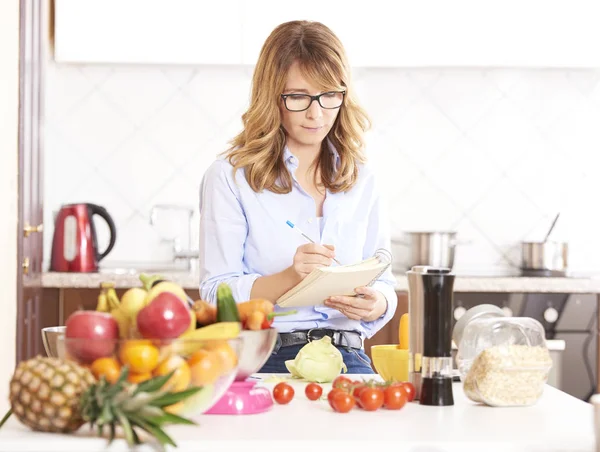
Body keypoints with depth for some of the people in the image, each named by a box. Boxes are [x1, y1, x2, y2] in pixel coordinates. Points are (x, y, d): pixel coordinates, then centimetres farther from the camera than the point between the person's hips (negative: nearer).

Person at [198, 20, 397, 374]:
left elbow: (384, 286, 17)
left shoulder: (361, 179, 15)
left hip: (346, 358, 3)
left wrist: (375, 304, -8)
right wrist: (290, 278, -20)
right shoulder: (230, 176, 2)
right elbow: (217, 293, -3)